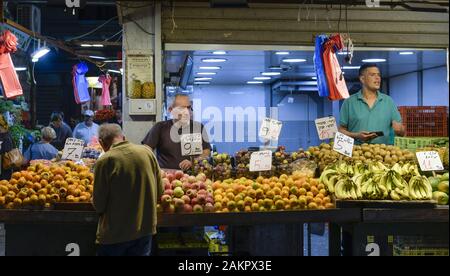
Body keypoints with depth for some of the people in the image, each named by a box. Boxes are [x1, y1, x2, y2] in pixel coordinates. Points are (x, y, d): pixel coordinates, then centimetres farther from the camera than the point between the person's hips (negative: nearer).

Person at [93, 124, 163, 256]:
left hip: (114, 233, -4)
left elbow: (98, 205, -10)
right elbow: (159, 191, 5)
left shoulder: (105, 161, -16)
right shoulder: (147, 151, -3)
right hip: (146, 228, 4)